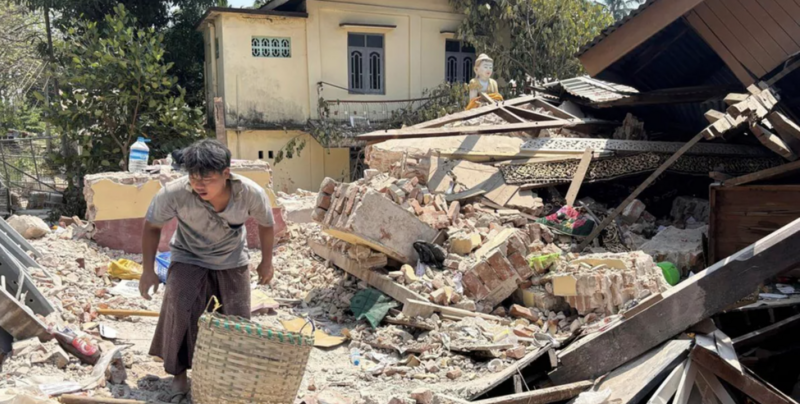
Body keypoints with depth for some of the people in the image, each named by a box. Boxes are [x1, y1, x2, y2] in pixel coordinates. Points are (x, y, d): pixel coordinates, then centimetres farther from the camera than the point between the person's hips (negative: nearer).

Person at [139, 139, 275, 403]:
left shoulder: (251, 193, -31)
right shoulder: (173, 193, -33)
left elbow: (265, 224, -7)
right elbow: (152, 226, -11)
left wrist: (266, 262, 4)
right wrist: (148, 270, -9)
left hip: (232, 262, 1)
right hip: (189, 260, -1)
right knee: (179, 312, -20)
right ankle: (179, 375, 1)